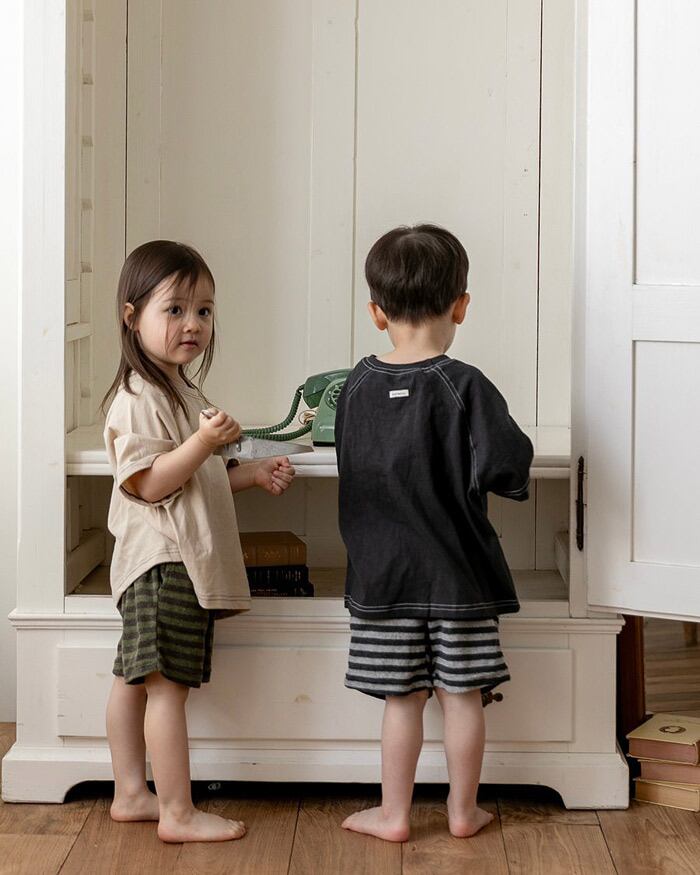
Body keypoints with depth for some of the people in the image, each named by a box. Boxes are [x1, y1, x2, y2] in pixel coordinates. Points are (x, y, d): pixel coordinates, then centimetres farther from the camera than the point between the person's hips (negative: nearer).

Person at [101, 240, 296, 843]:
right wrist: (205, 442, -30)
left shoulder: (181, 389, 17)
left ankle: (131, 794, 23)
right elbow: (149, 482, -22)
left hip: (182, 561, 11)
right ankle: (178, 814, -2)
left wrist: (253, 474, 14)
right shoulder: (139, 398, -16)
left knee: (135, 679, 16)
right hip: (163, 562, -11)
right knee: (168, 685, -7)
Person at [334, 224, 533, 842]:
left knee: (403, 698, 10)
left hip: (383, 570, 2)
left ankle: (393, 814, 17)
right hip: (458, 571, -2)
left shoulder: (357, 386, 0)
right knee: (462, 695, 9)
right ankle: (464, 811, 20)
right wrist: (514, 472, 2)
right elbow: (503, 466, -18)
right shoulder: (465, 386, -13)